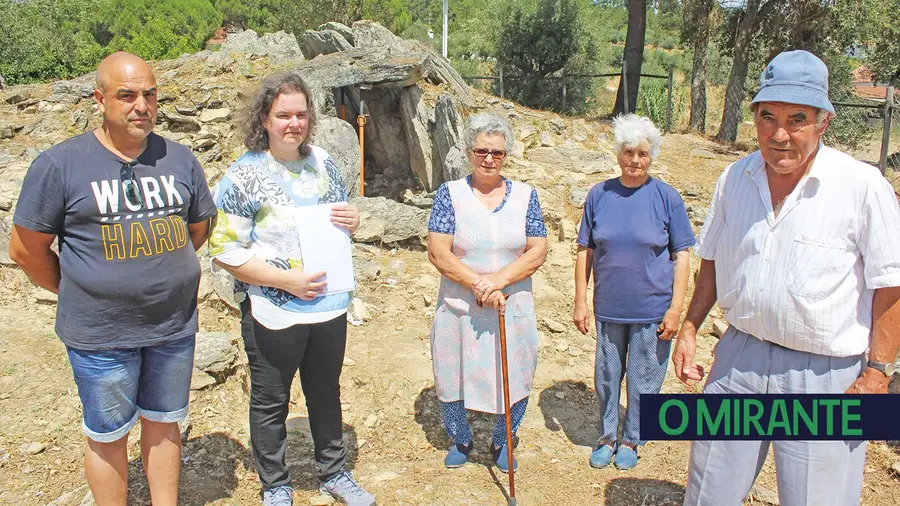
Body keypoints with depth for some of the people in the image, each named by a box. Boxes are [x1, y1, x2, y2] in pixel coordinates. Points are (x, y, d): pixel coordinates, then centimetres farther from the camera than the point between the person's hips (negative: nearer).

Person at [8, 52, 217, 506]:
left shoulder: (180, 160, 1)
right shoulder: (59, 164, -10)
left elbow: (198, 228, 13)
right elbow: (26, 249, -4)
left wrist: (161, 273, 10)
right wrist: (79, 294, 3)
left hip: (175, 326, 4)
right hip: (101, 334, -3)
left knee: (163, 423, 18)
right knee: (108, 435, 13)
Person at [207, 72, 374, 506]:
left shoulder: (322, 162, 2)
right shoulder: (242, 176, -13)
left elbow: (342, 215, 16)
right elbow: (225, 252, -14)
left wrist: (352, 219, -9)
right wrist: (286, 280, -22)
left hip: (329, 304, 5)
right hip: (273, 312, -4)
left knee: (326, 394, 21)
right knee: (271, 403, 13)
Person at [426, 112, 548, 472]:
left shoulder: (525, 195, 2)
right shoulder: (450, 194, -4)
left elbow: (537, 251, -4)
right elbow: (438, 253, -11)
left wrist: (499, 280, -17)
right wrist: (479, 286, -17)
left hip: (513, 310, 1)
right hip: (459, 310, -1)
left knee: (515, 381, 10)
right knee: (452, 379, 11)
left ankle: (501, 443, 37)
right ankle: (460, 441, 39)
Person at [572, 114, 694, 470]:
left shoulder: (667, 197, -5)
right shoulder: (599, 194, 1)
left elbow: (681, 256, -3)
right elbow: (585, 251, 4)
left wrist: (676, 309, -8)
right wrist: (580, 302, 1)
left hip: (652, 311, -2)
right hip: (608, 308, 2)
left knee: (644, 381, 10)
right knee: (606, 378, 14)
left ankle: (631, 441, 32)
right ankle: (607, 437, 35)